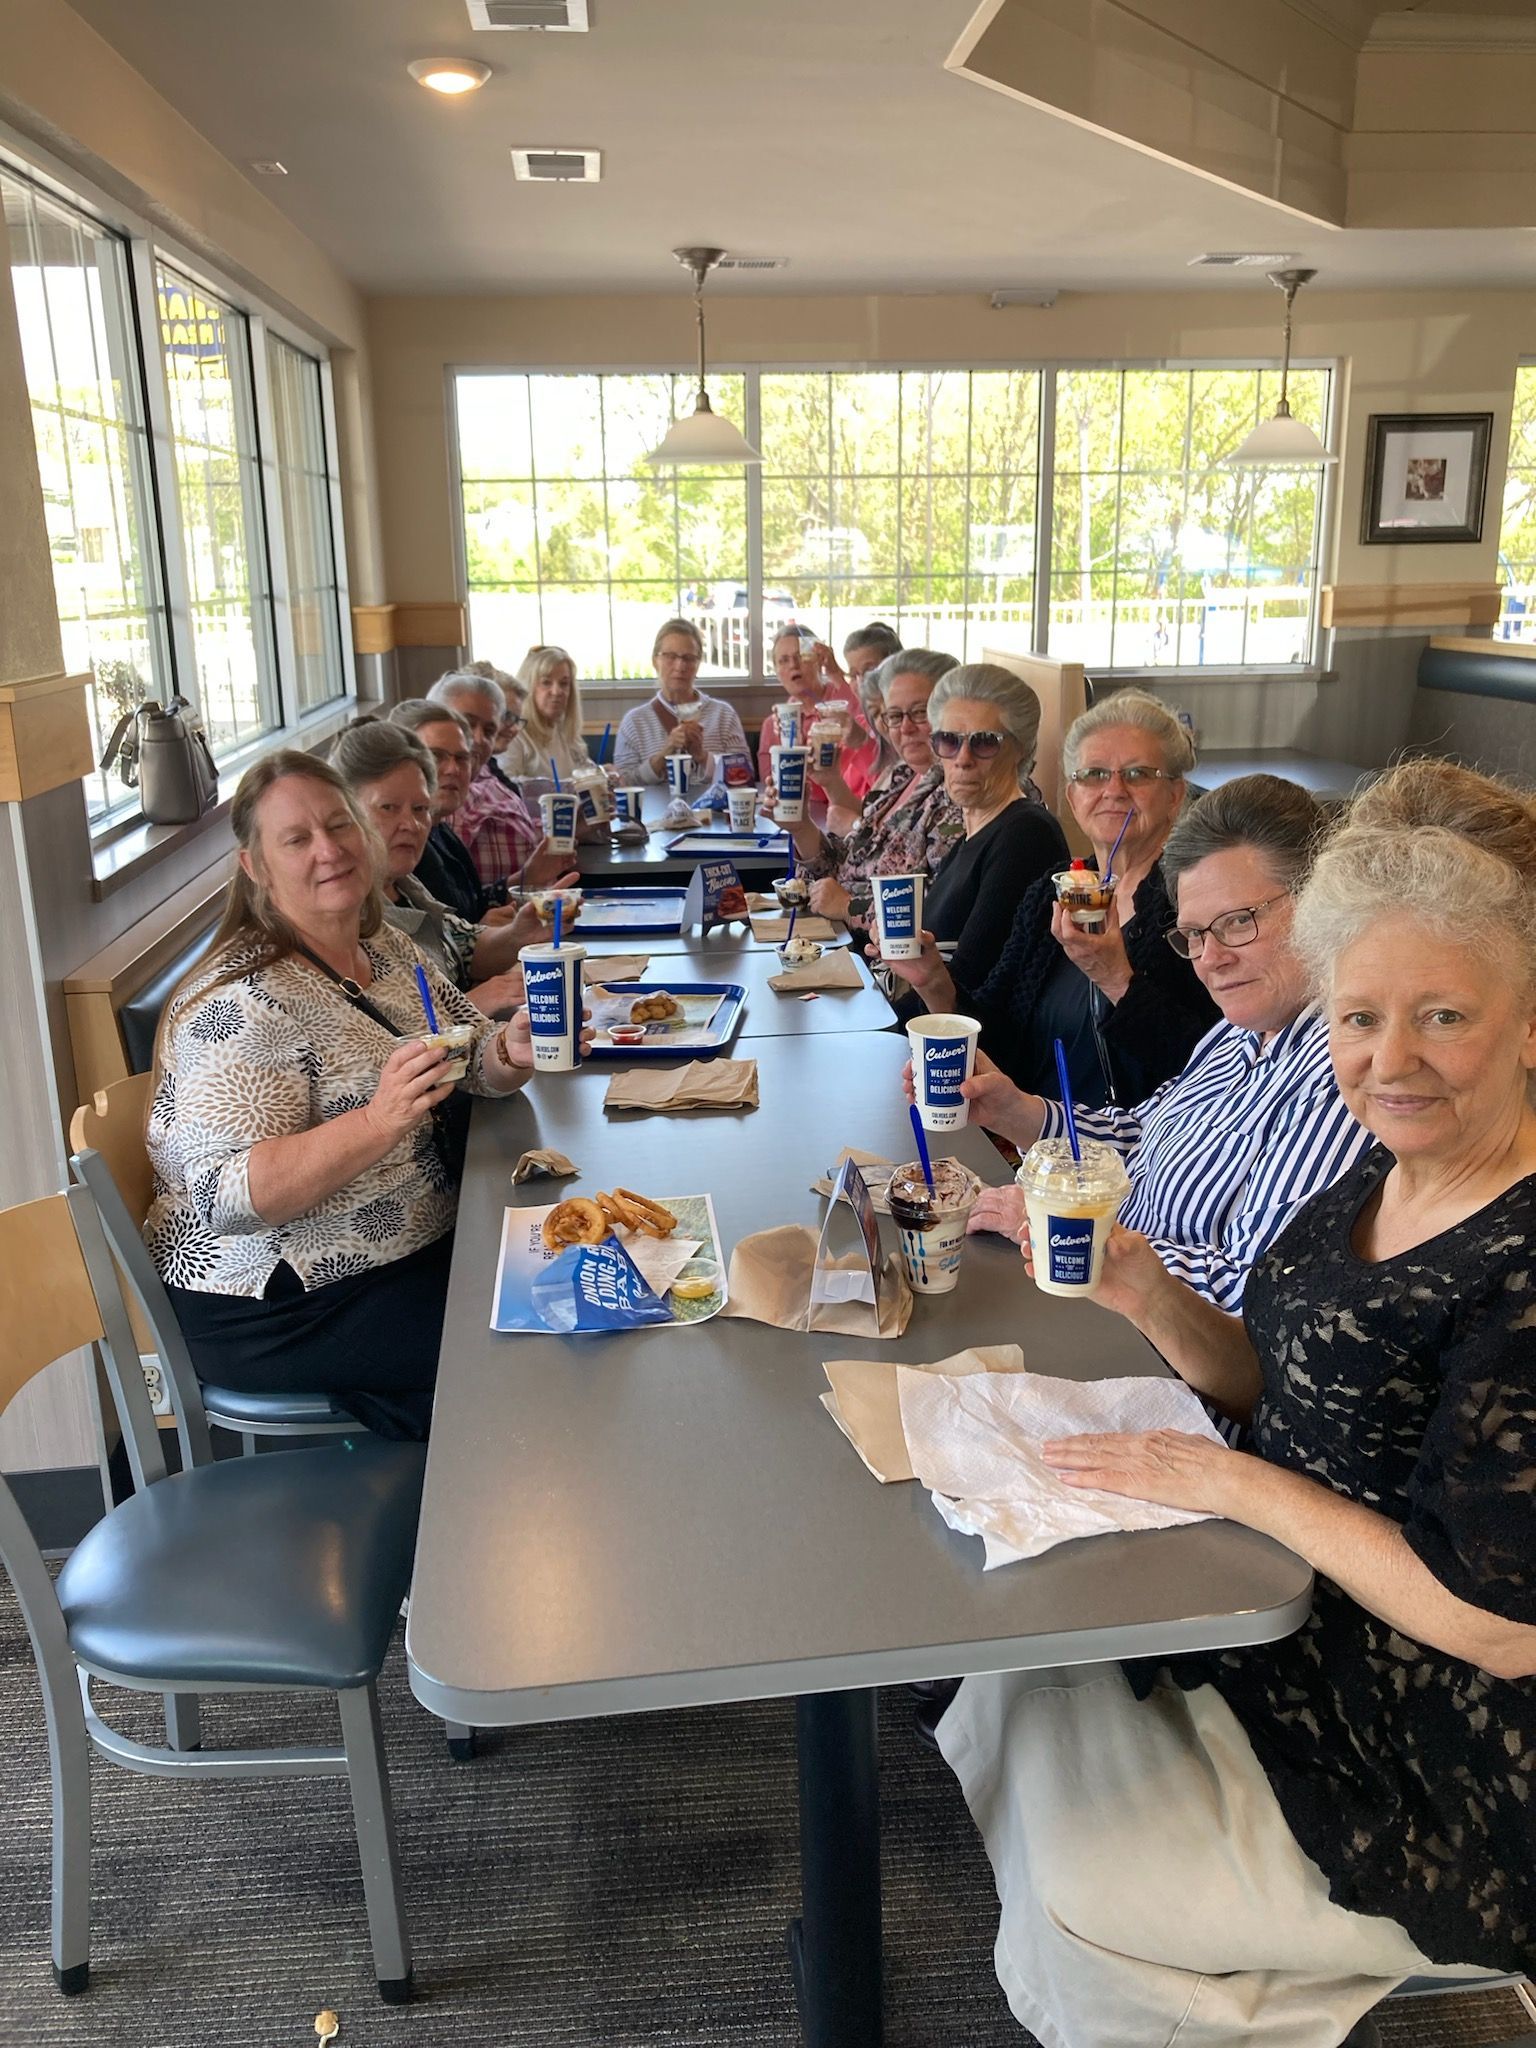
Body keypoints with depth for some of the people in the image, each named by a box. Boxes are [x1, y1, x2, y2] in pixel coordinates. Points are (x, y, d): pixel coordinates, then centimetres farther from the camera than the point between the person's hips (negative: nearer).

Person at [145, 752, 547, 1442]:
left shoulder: (384, 946, 4)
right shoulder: (242, 1003, -21)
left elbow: (475, 1057, 13)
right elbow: (225, 1199, -26)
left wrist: (514, 1050, -11)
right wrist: (379, 1121, -38)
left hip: (418, 1246, 8)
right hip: (276, 1307, -8)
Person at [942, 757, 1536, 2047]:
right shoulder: (1380, 1181, -1)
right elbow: (1283, 1387, 8)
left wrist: (1234, 1482, -22)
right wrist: (1151, 1302, -9)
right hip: (1300, 1624, 8)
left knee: (1080, 1888, -3)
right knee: (1022, 1690, 10)